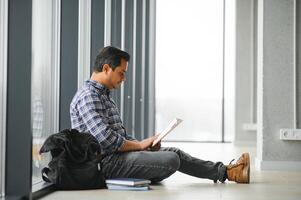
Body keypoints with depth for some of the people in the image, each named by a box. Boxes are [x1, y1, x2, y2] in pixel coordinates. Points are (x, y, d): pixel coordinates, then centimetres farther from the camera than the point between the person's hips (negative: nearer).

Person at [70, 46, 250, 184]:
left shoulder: (104, 95, 20)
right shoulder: (87, 96, -15)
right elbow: (106, 141, -24)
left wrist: (141, 143, 4)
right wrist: (140, 145, -10)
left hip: (118, 155, 10)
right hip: (107, 162, -10)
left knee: (173, 152, 9)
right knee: (171, 160, -21)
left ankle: (223, 171, 17)